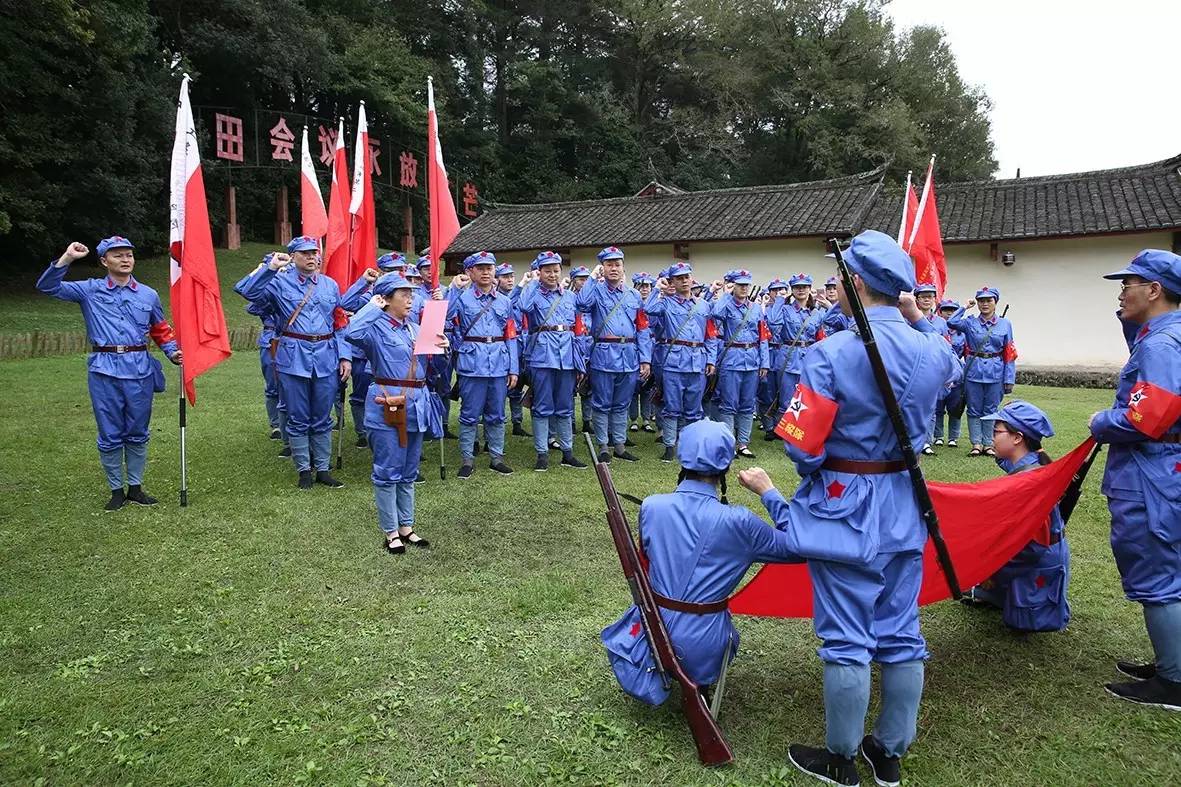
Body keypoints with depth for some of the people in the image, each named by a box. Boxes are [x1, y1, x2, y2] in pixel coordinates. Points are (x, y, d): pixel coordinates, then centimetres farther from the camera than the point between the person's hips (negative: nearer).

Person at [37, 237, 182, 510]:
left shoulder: (149, 295, 10)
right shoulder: (90, 291, 6)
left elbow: (162, 331, 17)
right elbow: (47, 287, 0)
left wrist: (173, 352, 0)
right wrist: (66, 258, -10)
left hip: (140, 370, 2)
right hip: (105, 371, -1)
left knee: (138, 433, 9)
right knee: (110, 435, 4)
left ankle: (135, 488, 21)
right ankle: (116, 490, 17)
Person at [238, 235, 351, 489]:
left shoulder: (331, 285, 10)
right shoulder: (280, 283, 1)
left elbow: (341, 324, 11)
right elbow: (248, 292, -14)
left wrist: (345, 357, 3)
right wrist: (270, 267, -21)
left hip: (326, 357, 2)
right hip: (293, 357, -2)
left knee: (322, 419, 9)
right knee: (298, 419, 5)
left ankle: (323, 469, 20)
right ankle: (304, 470, 18)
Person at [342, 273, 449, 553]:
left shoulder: (416, 329, 13)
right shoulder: (376, 328, -8)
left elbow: (434, 365, 19)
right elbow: (351, 333, -31)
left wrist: (442, 349, -2)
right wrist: (373, 306, -17)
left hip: (416, 404, 7)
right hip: (387, 406, -7)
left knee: (409, 472, 15)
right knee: (388, 471, 1)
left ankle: (406, 526, 26)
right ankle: (390, 531, 13)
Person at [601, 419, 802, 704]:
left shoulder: (651, 507, -11)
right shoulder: (738, 522, -19)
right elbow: (796, 547, -7)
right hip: (705, 649, -2)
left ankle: (655, 674, 18)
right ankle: (698, 682, 16)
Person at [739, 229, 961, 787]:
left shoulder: (832, 353, -20)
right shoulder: (931, 350, -2)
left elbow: (802, 443, -20)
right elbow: (951, 366, 25)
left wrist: (793, 483, 1)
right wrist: (918, 319, 20)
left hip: (845, 508, -6)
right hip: (904, 505, 6)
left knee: (847, 640, 6)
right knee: (901, 634, 15)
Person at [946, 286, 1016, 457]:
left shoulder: (1005, 324, 4)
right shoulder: (970, 323, 4)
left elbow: (1009, 355, 3)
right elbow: (951, 322, -17)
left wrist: (1009, 379, -2)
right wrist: (965, 307, -4)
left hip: (995, 373, 0)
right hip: (974, 371, 0)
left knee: (991, 410, 7)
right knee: (974, 410, 5)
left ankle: (988, 444, 14)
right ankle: (976, 444, 12)